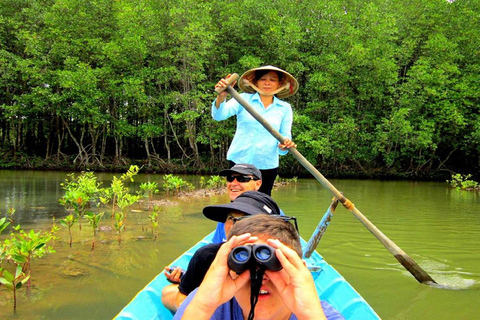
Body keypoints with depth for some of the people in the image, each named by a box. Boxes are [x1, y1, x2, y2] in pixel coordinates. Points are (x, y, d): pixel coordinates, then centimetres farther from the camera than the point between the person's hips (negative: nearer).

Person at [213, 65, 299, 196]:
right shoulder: (244, 99, 2)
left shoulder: (285, 108, 8)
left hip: (267, 164, 2)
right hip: (239, 160, -2)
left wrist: (284, 146, -20)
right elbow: (219, 115, -11)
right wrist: (221, 97, -33)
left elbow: (285, 135, 5)